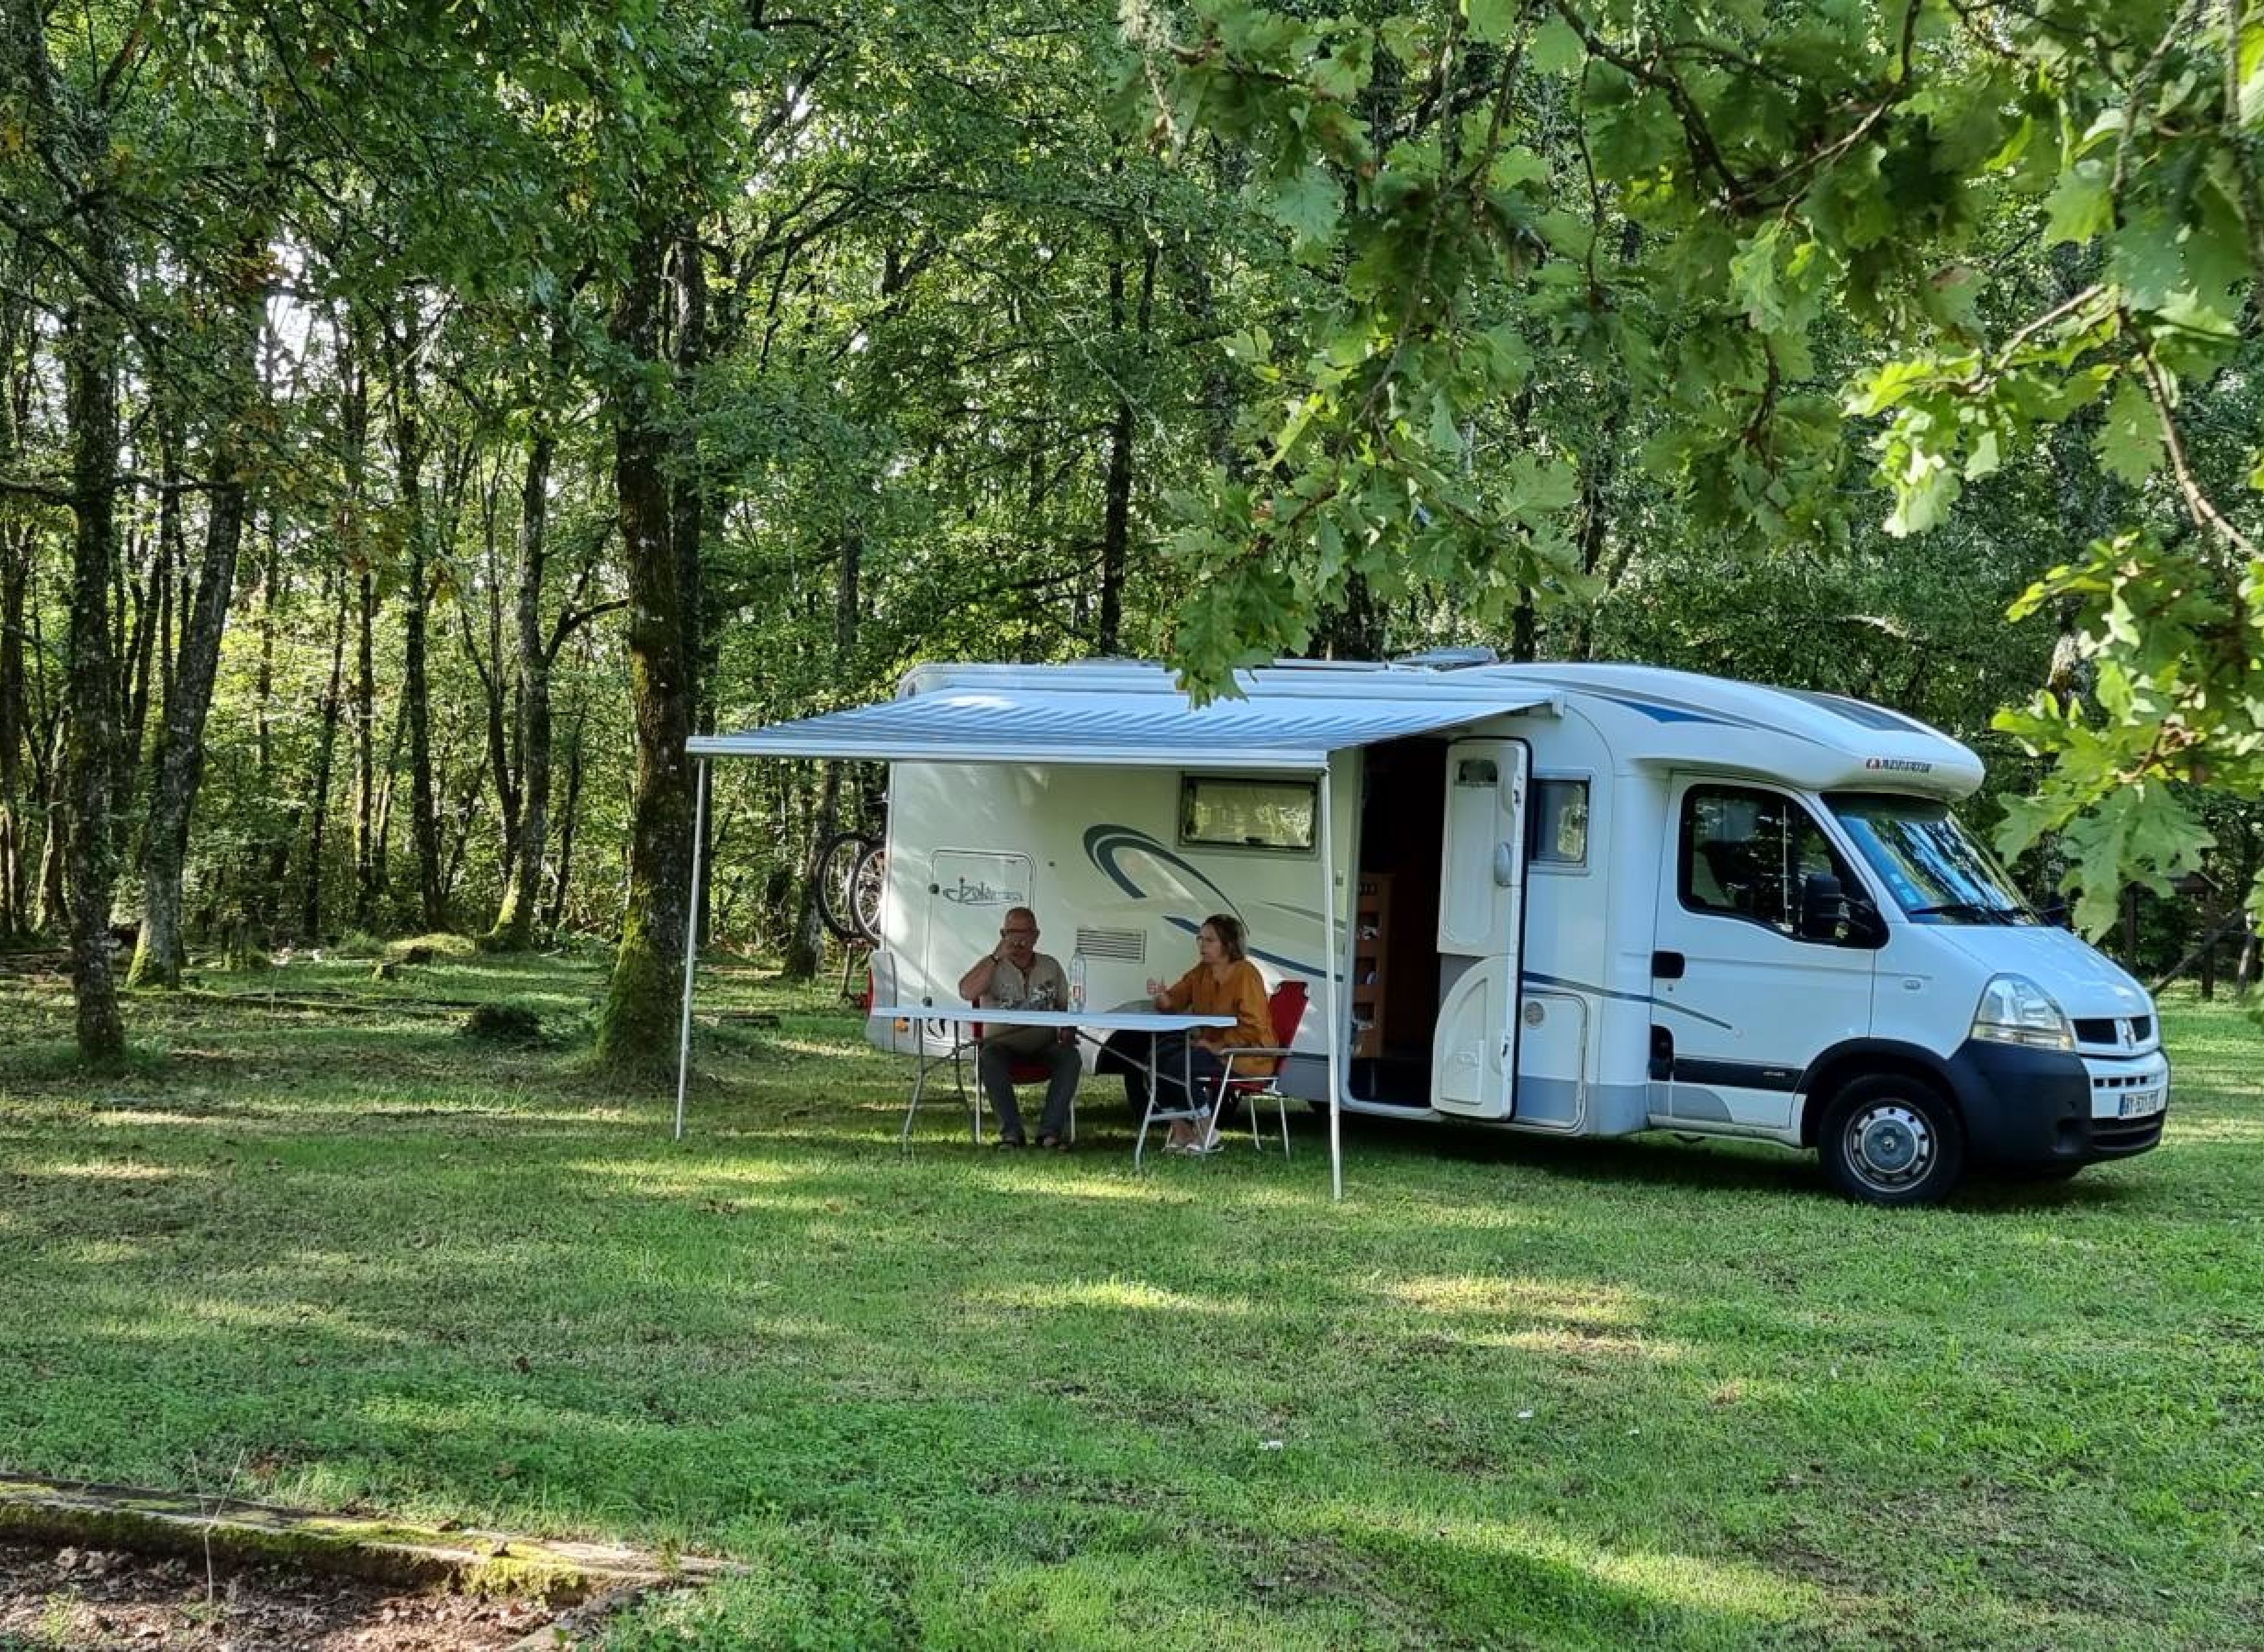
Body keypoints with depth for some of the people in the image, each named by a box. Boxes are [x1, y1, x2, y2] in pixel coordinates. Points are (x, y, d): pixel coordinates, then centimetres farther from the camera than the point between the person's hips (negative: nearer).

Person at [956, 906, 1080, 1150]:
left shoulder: (1051, 967, 15)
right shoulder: (991, 965, 5)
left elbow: (1066, 1007, 18)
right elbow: (967, 993, -16)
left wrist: (1068, 1030, -5)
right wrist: (997, 957, -19)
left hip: (1044, 1045, 2)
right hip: (1002, 1044, -2)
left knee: (1070, 1057, -28)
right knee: (988, 1059, -35)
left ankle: (1050, 1130, -27)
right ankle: (1012, 1131, -29)